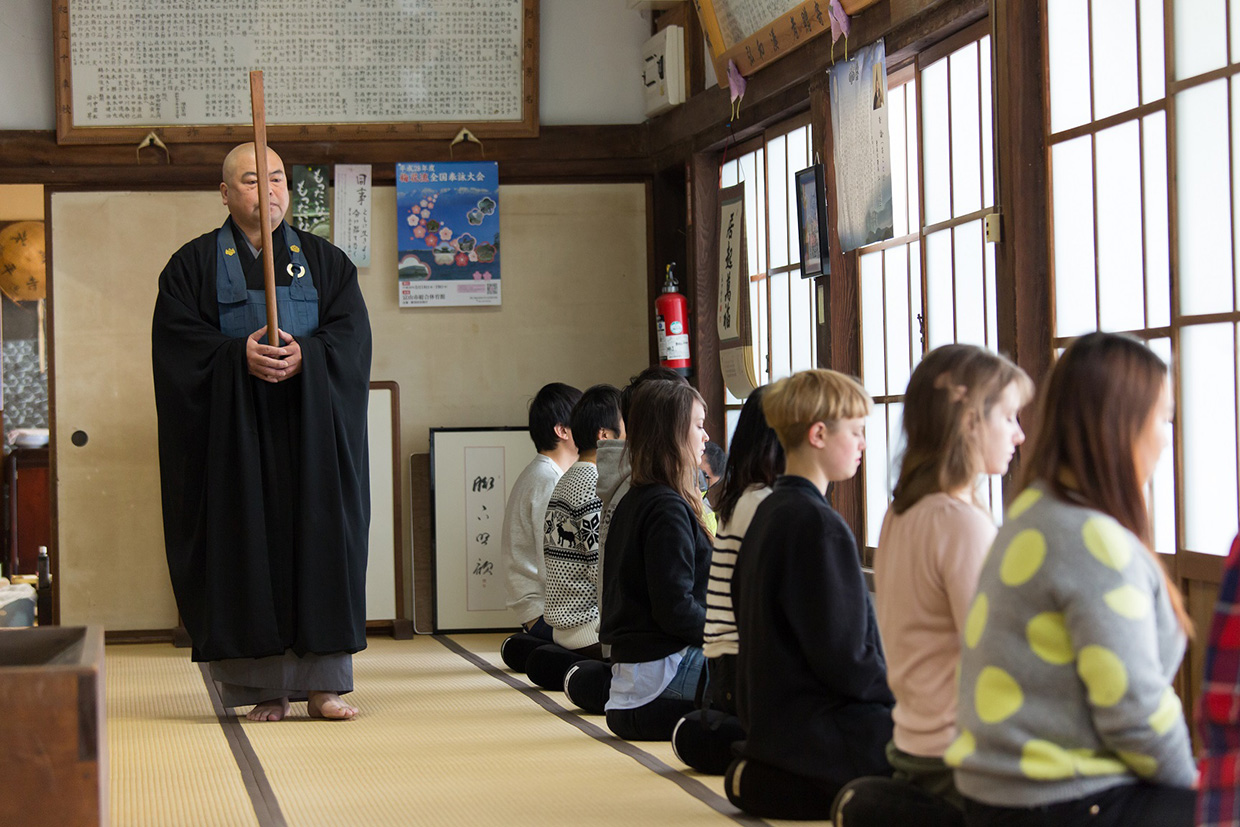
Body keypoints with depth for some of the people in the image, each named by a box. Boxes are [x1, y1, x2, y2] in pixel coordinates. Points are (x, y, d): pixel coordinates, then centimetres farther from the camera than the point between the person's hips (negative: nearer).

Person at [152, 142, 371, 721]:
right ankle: (264, 688, 0)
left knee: (320, 538, -3)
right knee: (249, 548, -4)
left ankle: (324, 683, 1)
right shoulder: (194, 265, 8)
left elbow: (351, 333, 3)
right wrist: (239, 355, -19)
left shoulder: (325, 260, 13)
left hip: (311, 429, 2)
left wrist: (305, 355, -17)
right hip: (235, 430, -1)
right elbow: (178, 342, -3)